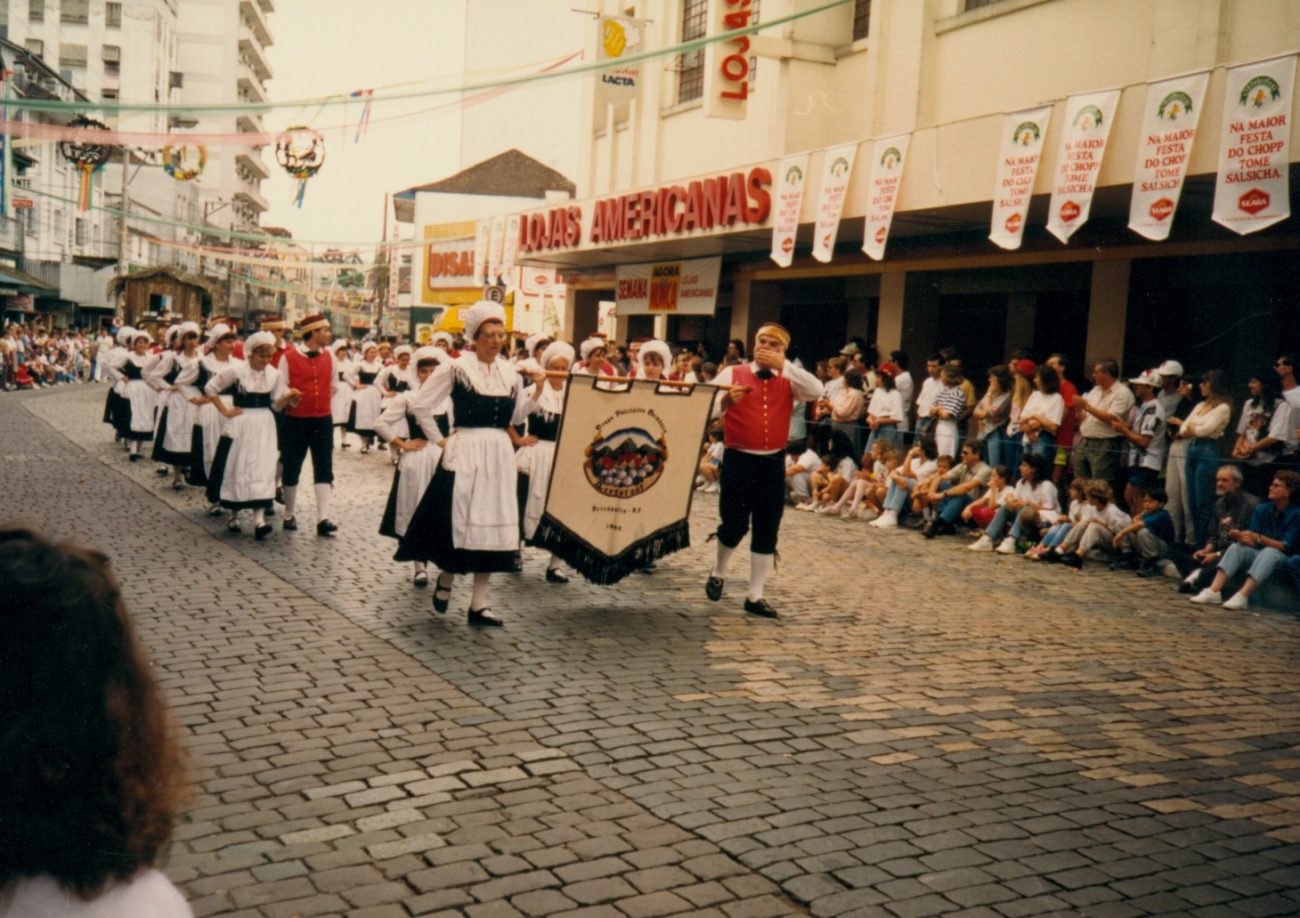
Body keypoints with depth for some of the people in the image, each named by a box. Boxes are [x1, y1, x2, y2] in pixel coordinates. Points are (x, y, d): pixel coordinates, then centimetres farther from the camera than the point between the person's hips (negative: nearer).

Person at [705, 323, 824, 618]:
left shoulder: (789, 381, 6)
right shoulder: (732, 374, -1)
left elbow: (817, 391, -14)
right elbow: (706, 409, -11)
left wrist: (783, 365, -18)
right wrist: (726, 400, -32)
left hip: (773, 463, 3)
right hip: (737, 460, -3)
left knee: (767, 532, 5)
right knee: (735, 525, -1)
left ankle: (755, 596, 15)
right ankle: (718, 573, 30)